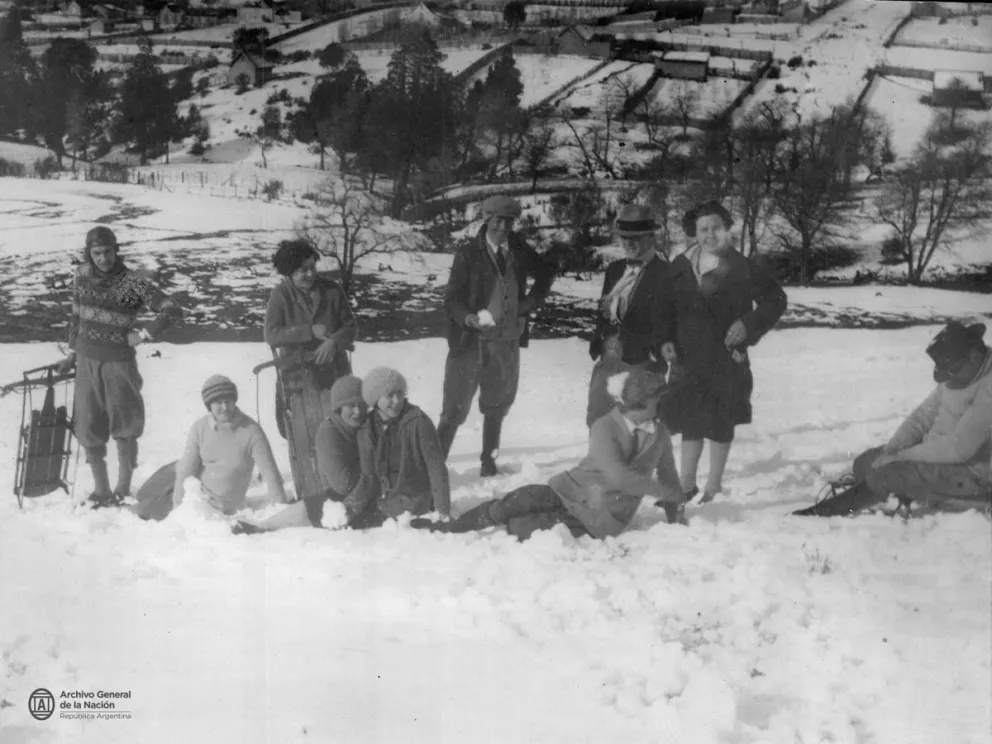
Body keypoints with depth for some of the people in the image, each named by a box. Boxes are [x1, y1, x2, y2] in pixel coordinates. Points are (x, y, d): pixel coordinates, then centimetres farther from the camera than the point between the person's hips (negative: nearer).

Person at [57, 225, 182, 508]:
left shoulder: (133, 281, -13)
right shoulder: (82, 275, 3)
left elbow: (173, 310, -16)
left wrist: (144, 335, -15)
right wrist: (73, 352, 18)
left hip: (118, 361, -4)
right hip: (86, 360, 5)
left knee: (123, 429, 3)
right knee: (88, 430, 6)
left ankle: (123, 490, 16)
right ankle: (101, 490, 17)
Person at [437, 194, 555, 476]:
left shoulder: (519, 251, 4)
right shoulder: (468, 255, -7)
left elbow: (546, 274, 21)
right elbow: (452, 299, -9)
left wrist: (530, 303, 7)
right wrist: (471, 318, -28)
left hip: (507, 342, 4)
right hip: (471, 341, -4)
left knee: (497, 406, 15)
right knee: (455, 409, -4)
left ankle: (489, 462, 28)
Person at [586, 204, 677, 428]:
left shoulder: (663, 273, -7)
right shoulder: (614, 269, 13)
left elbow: (664, 318, -10)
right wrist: (597, 347, 10)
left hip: (641, 363, -6)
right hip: (608, 359, 6)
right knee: (596, 420, 8)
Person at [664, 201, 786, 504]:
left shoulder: (741, 268, -7)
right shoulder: (680, 267, 3)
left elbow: (775, 299, -1)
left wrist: (748, 325, -12)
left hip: (726, 359, -3)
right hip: (688, 358, 3)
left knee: (720, 423, 6)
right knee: (689, 421, 10)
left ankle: (714, 486, 20)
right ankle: (687, 484, 22)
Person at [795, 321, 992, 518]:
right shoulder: (958, 373, 0)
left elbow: (958, 447, -30)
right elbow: (924, 415, 7)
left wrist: (899, 457, -21)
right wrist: (890, 450, -8)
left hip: (972, 473, -9)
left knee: (884, 474, -21)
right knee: (865, 463, 4)